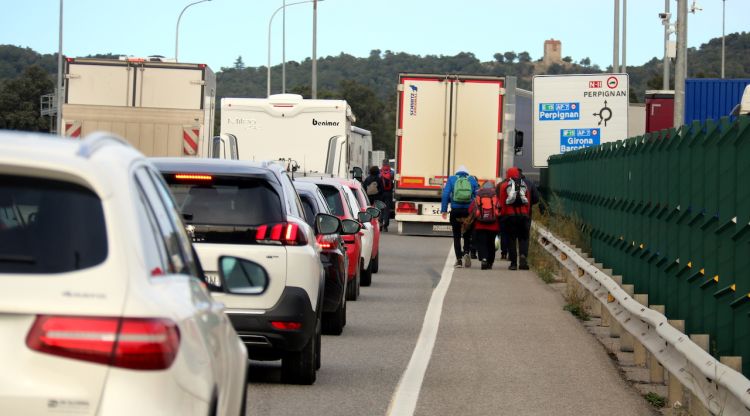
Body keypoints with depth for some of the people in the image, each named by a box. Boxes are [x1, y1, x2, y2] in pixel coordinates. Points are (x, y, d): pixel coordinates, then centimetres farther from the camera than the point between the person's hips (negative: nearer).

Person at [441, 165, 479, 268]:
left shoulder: (451, 179, 8)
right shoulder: (472, 180, 10)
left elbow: (445, 194, -1)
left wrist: (444, 210, -2)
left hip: (455, 211, 0)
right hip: (469, 211, 1)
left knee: (456, 236, 8)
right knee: (467, 235, 13)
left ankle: (459, 259, 3)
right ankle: (466, 253, -11)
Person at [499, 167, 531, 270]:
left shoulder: (504, 186, 2)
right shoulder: (524, 185, 10)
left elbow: (502, 203, -1)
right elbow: (528, 202, 9)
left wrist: (502, 215, 5)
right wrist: (527, 214, 14)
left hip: (509, 215, -2)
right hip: (523, 214, 2)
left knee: (511, 238, 3)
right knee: (523, 237, 9)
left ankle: (513, 262, 0)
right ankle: (523, 255, -16)